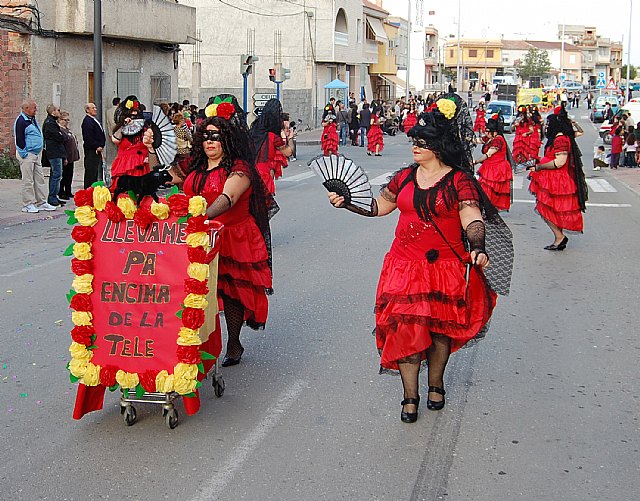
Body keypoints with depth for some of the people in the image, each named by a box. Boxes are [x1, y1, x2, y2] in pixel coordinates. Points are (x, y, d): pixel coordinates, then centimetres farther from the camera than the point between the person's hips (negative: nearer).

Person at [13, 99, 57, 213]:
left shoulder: (32, 119, 15)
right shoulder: (21, 121, -14)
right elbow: (19, 140, -17)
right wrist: (25, 154, -16)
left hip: (36, 154, 9)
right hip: (27, 155, -9)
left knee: (39, 179, 10)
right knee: (28, 180, -5)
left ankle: (41, 203, 16)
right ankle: (28, 205, 1)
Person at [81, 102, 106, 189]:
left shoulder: (94, 120, 19)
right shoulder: (87, 121, -13)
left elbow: (100, 135, 23)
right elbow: (88, 137, -20)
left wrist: (101, 146, 8)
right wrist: (97, 147, -17)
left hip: (97, 150, 10)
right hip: (91, 151, -10)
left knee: (95, 172, 13)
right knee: (90, 173, -8)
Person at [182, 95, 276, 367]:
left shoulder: (239, 169, -10)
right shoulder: (198, 167, 13)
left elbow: (227, 198, -28)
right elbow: (189, 196, 24)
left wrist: (203, 216, -44)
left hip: (234, 238, -5)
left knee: (232, 292, 2)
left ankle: (233, 345, 18)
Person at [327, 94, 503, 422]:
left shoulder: (459, 180, -6)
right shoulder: (405, 177, 8)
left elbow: (473, 220, -14)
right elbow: (379, 206, 17)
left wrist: (478, 249, -30)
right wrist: (345, 202, 8)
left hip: (446, 268, -3)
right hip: (405, 264, 3)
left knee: (440, 328, 7)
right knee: (405, 327, -3)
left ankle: (435, 386, 31)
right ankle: (410, 397, 9)